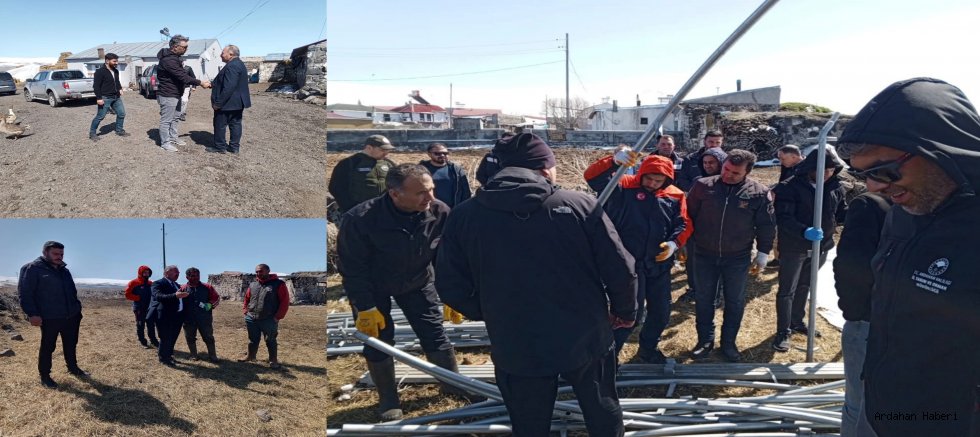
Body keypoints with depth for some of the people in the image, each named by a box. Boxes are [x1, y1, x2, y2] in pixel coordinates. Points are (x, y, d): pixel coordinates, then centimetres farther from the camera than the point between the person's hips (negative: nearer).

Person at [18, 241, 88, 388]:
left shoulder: (64, 270, 14)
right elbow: (24, 293, -13)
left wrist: (77, 308, 20)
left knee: (71, 344, 17)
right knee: (48, 347, 3)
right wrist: (32, 314, -20)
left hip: (70, 317, 7)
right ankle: (45, 376, 14)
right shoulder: (32, 268, -8)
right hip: (49, 318, -7)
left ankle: (73, 368, 32)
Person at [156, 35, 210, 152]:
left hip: (175, 94, 10)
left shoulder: (174, 57, 10)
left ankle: (173, 138, 31)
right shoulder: (168, 60, -25)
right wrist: (200, 83, -25)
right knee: (166, 120, 0)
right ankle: (165, 142, 7)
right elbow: (182, 77, -28)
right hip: (167, 95, -10)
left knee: (174, 118, 20)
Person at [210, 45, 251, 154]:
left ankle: (220, 147, 10)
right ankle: (234, 147, 17)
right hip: (238, 103, 10)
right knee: (235, 124, 11)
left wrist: (218, 103, -23)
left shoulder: (232, 66, -23)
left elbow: (228, 88, -27)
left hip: (228, 103, -10)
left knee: (220, 124, 2)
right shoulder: (239, 64, 12)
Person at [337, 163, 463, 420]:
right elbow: (352, 269, -22)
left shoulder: (440, 212, -27)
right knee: (378, 342, 0)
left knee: (435, 336, 3)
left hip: (417, 283, 2)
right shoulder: (360, 219, -36)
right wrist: (365, 308, -20)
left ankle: (454, 385, 26)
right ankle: (388, 398, 23)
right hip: (372, 288, -2)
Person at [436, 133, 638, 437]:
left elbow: (451, 286, -1)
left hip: (517, 349, 0)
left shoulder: (464, 216, -6)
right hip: (586, 339, 0)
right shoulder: (580, 204, -10)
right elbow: (620, 269, -9)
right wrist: (625, 311, 11)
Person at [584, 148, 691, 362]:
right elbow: (592, 177, -22)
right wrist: (614, 161, -41)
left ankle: (648, 349, 40)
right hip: (629, 263, -5)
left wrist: (674, 243, -14)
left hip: (660, 265, 5)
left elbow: (684, 224, 7)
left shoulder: (675, 196, 4)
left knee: (661, 311, 16)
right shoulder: (625, 186, -8)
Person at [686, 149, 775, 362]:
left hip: (738, 258, 0)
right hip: (705, 255, 1)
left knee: (735, 302, 11)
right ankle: (705, 340, 27)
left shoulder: (758, 193, -9)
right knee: (703, 300, 10)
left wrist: (763, 252, 2)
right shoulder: (703, 186, -8)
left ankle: (728, 343, 27)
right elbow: (688, 216, 2)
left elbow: (766, 226, 1)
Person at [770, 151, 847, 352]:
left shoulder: (835, 187, -2)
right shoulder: (791, 187, -20)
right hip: (793, 247, -6)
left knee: (805, 286, 23)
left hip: (821, 246, 6)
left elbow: (842, 212, 5)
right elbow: (783, 218, -26)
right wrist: (804, 231, -41)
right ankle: (783, 332, 13)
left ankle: (797, 322, 40)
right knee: (787, 290, 3)